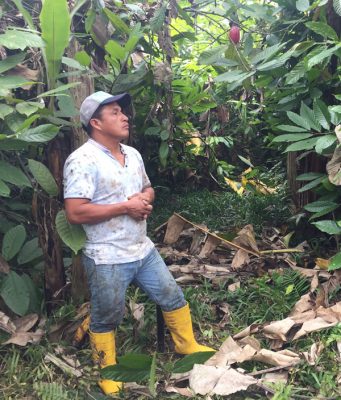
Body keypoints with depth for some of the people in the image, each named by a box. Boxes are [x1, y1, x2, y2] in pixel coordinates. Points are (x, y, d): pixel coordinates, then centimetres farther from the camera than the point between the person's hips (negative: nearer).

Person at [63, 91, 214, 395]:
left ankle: (187, 345, 43)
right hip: (107, 259, -7)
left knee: (173, 297, 18)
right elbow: (75, 213, -24)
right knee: (106, 318, 12)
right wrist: (125, 206, -21)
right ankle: (107, 371, 36)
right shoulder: (82, 160, -19)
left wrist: (145, 200, -6)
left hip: (143, 250, 7)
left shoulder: (132, 154, 7)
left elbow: (148, 189, 20)